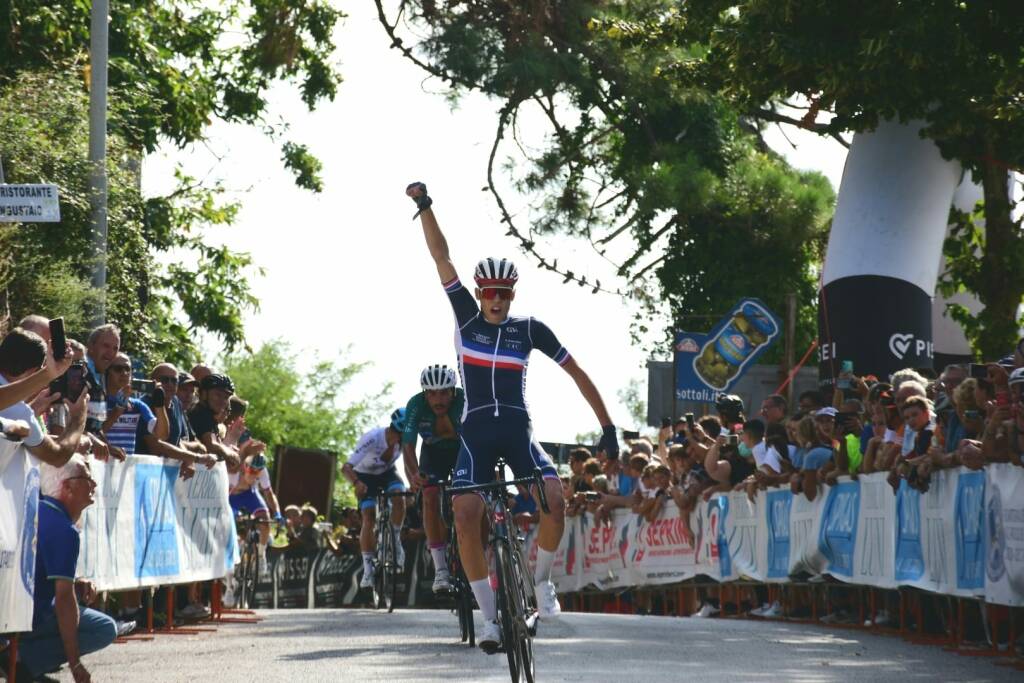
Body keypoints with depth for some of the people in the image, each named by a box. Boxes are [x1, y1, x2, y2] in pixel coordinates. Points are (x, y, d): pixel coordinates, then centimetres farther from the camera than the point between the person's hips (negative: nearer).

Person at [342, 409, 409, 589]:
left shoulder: (404, 438, -26)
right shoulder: (372, 439, -37)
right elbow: (346, 468, -40)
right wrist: (356, 483, -60)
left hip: (387, 472, 3)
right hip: (365, 476, -3)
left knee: (399, 499, -28)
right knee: (368, 519, -18)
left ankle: (396, 540, -4)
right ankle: (367, 569, -13)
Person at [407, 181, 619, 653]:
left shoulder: (530, 330, 3)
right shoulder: (466, 315, 4)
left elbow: (577, 374, 6)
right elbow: (441, 257, 0)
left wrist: (607, 427, 3)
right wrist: (424, 206, -7)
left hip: (518, 431, 0)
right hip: (476, 432, 0)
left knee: (555, 502, -25)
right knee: (465, 517, -20)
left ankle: (541, 579, 1)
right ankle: (490, 618, -12)